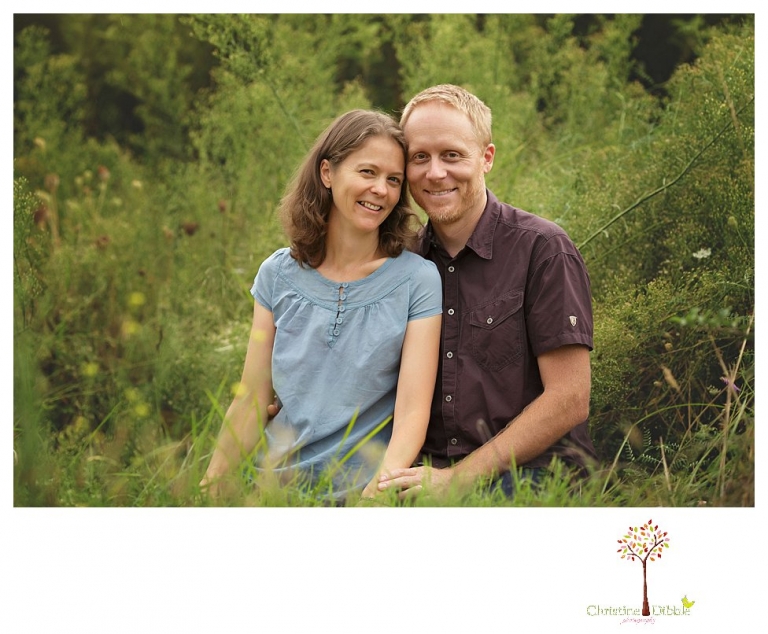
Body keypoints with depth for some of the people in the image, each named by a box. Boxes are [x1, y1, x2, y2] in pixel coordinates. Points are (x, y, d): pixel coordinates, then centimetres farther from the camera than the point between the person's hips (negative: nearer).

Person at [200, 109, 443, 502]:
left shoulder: (417, 280, -3)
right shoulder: (278, 274, 6)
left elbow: (412, 412, -10)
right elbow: (250, 402, 7)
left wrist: (379, 492, -25)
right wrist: (209, 488, -3)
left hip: (364, 490, -2)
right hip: (279, 484, 2)